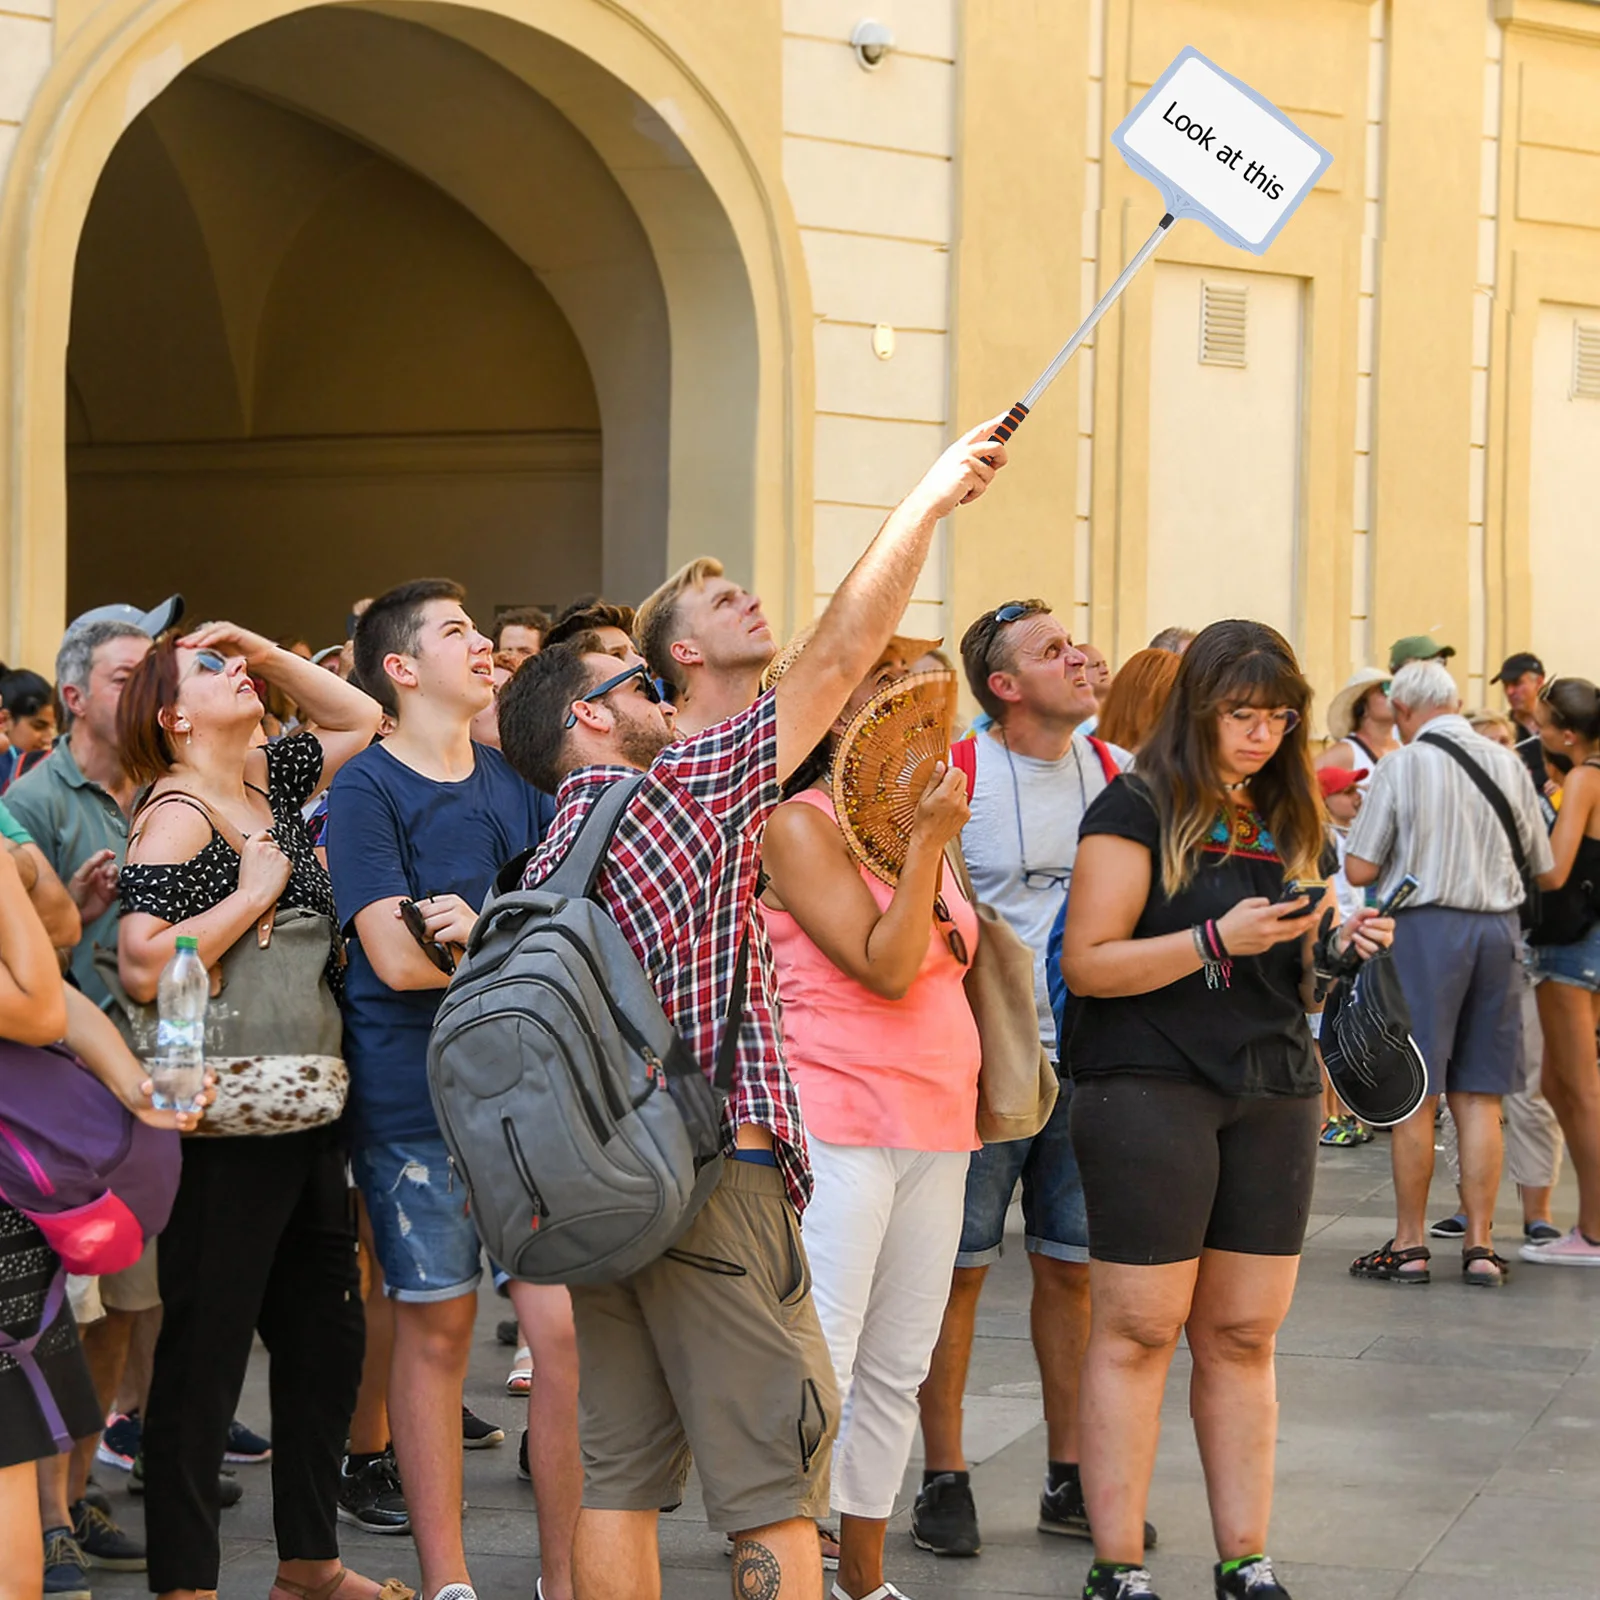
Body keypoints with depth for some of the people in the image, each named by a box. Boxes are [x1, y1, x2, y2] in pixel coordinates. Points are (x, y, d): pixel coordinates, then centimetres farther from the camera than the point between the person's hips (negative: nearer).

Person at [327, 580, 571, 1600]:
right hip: (417, 1099, -4)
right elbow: (397, 957, -13)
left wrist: (481, 932, -13)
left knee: (569, 1328, -2)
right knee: (437, 1331, 4)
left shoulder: (517, 780, 12)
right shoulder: (367, 790, -3)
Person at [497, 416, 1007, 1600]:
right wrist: (931, 497, 1)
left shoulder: (547, 865, 12)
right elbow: (841, 660, -6)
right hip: (716, 1172, -7)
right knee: (772, 1483, -4)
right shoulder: (690, 788, -7)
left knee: (618, 1474, 8)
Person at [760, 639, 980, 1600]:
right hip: (839, 1125, -8)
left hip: (936, 1126, 8)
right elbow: (885, 968, -17)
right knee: (816, 1374, -10)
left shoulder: (922, 818, 15)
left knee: (897, 1372, 12)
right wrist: (926, 841, -17)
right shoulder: (801, 825, -9)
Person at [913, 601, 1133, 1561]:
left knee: (1073, 1268, 9)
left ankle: (1070, 1479, 18)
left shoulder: (1118, 773, 5)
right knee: (958, 1270, 1)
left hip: (1088, 1059, 4)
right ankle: (944, 1479, 11)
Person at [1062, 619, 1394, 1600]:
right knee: (1140, 1329, -5)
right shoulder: (1139, 811, -4)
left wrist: (1339, 942, 4)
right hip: (1150, 1084, -6)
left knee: (1244, 1335, 6)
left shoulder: (1285, 819, 16)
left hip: (1273, 1094, 6)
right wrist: (1219, 939, -20)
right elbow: (1088, 964, -11)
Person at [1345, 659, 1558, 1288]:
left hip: (1424, 926, -4)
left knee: (1416, 1096, 2)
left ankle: (1409, 1245, 7)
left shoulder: (1402, 766, -6)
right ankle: (1480, 1243, 8)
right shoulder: (1509, 765, 7)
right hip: (1497, 928, 4)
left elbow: (1359, 869, -7)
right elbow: (1548, 873, 12)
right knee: (1480, 1098, 8)